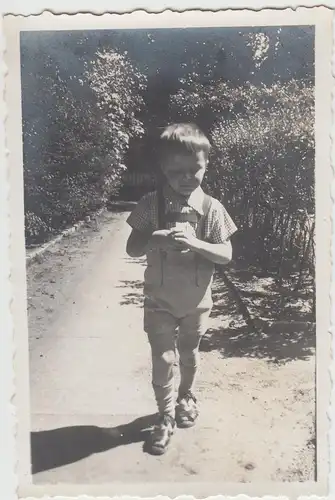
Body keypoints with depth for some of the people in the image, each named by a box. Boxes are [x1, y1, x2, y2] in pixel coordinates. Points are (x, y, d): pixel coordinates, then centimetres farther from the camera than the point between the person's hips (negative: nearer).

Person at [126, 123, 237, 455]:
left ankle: (186, 396, 48)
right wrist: (156, 240, -29)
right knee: (163, 359, 2)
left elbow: (226, 255, -12)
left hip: (196, 301, 1)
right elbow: (132, 248, -8)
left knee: (189, 354, 21)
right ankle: (166, 417, 23)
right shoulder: (151, 205, -11)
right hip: (160, 302, -1)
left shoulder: (211, 208, -11)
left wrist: (195, 243, -29)